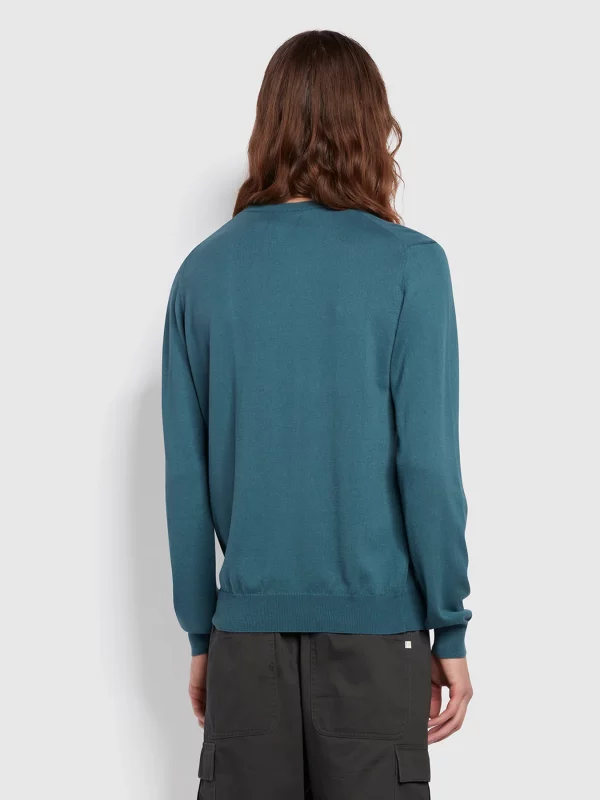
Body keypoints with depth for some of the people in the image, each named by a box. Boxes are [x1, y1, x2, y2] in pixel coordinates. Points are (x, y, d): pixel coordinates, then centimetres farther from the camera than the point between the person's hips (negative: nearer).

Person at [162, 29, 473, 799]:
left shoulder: (204, 269, 1)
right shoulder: (408, 265, -8)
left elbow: (185, 477, 2)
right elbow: (426, 462, -10)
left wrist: (199, 630, 11)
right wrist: (450, 629, -1)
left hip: (248, 623, 3)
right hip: (374, 622, -2)